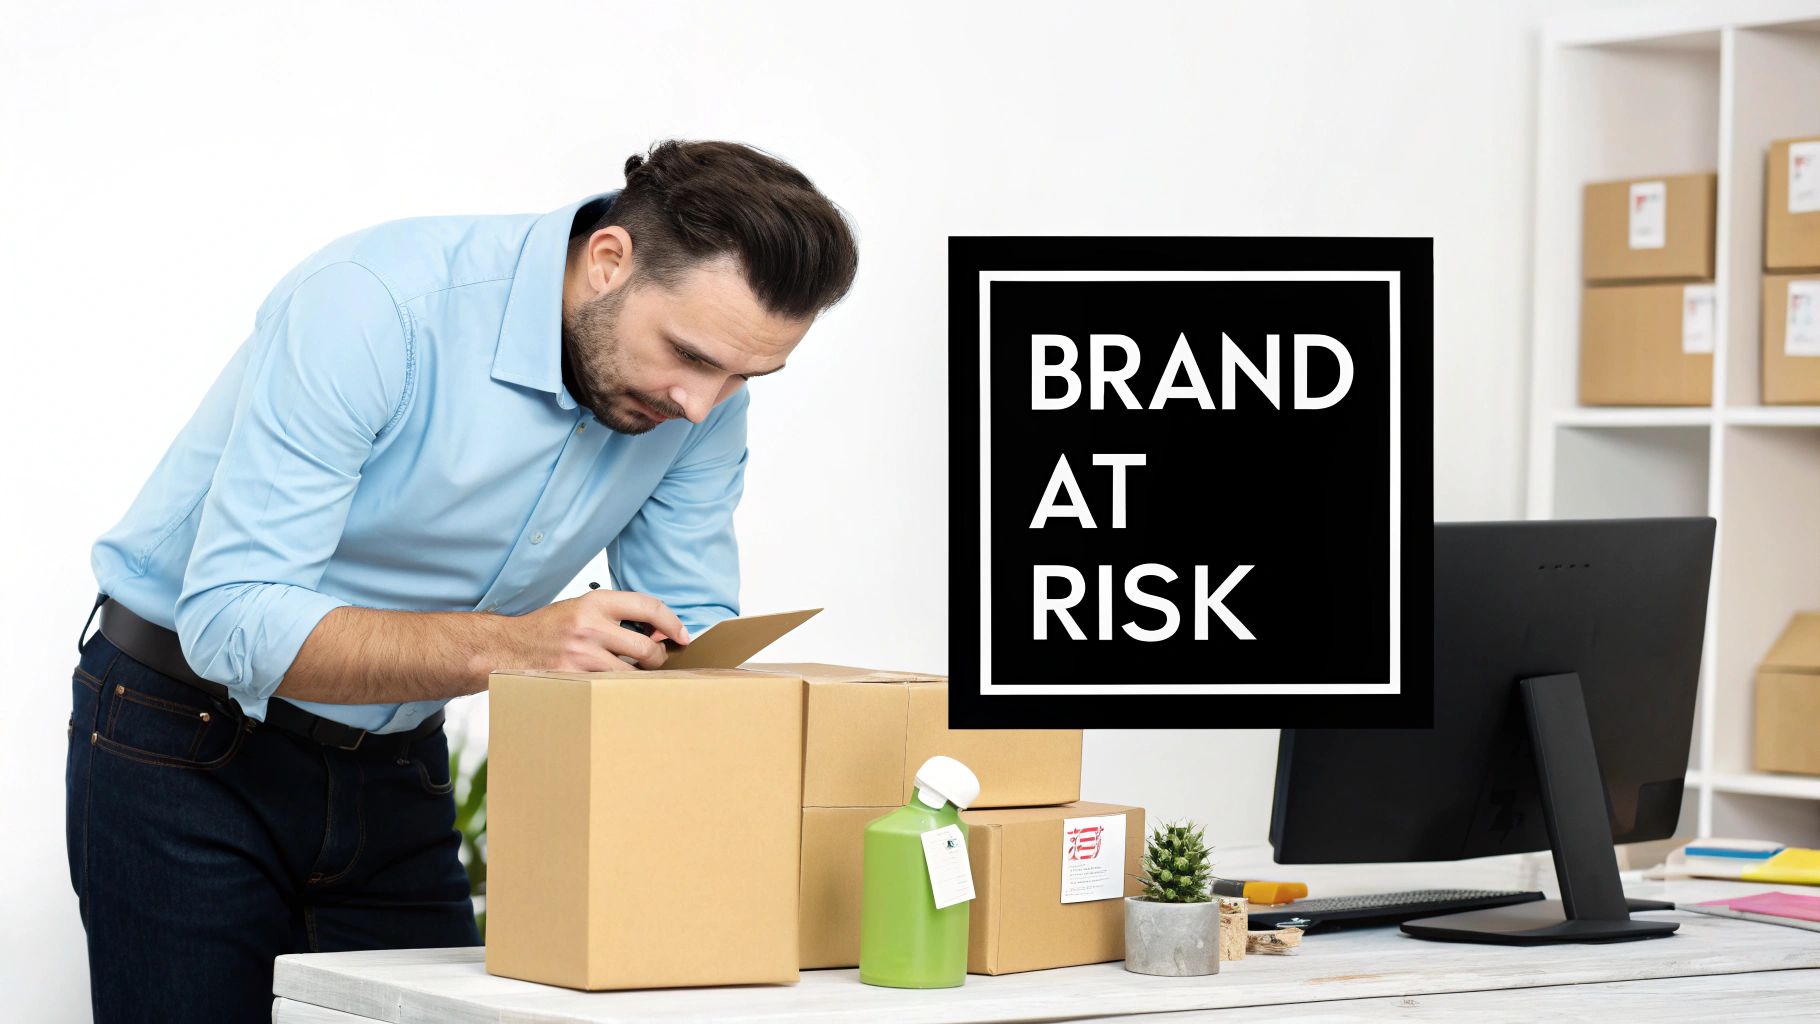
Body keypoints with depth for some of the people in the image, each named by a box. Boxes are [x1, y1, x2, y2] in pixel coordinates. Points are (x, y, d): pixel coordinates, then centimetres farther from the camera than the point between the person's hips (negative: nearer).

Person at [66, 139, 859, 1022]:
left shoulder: (704, 394, -10)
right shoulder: (373, 304, -29)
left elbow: (695, 623, -2)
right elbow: (231, 619, -33)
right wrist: (505, 644, -44)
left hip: (396, 765, 5)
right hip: (186, 748, -5)